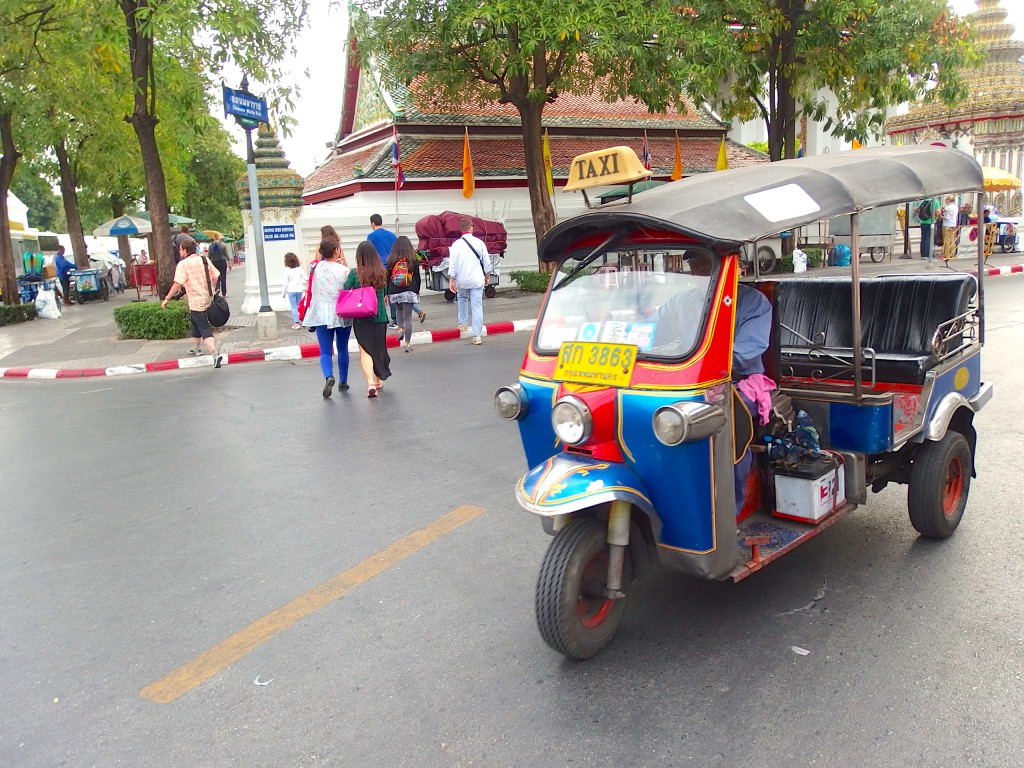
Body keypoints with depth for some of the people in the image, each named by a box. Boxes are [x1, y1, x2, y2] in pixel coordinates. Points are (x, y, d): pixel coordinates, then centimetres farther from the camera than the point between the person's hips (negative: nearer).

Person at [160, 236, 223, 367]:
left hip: (196, 301, -7)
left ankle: (215, 355, -23)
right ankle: (196, 348, 41)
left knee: (204, 329, -9)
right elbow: (215, 277, 7)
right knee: (196, 322, 27)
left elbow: (177, 284, -19)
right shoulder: (205, 260, 4)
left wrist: (167, 299, -12)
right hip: (208, 298, 7)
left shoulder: (183, 264, -13)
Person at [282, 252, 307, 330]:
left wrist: (283, 293, 2)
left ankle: (296, 323, -3)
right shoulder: (300, 268, -2)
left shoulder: (287, 270, -10)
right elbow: (306, 278, -3)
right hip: (299, 290, 3)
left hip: (291, 290, -3)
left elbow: (285, 283, -8)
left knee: (294, 307, 1)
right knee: (298, 306, 13)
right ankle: (295, 321, 18)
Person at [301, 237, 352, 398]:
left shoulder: (317, 267, -3)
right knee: (342, 349, 16)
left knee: (325, 351, 0)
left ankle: (329, 377, -26)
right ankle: (343, 381, 25)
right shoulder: (343, 270, -11)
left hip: (322, 314, 1)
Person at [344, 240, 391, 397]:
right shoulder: (382, 272, -3)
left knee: (365, 350, 1)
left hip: (361, 318, -3)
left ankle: (371, 382, -18)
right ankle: (379, 380, 32)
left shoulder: (355, 273, -11)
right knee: (378, 347, 18)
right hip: (380, 316, 3)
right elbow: (385, 294, 7)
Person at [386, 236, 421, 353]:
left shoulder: (391, 261, -2)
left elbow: (388, 278, 2)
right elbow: (417, 277, 2)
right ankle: (407, 344, 1)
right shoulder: (412, 261, -4)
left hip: (394, 292, 2)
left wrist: (387, 294, 10)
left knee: (399, 309, 32)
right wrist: (417, 291, 15)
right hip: (409, 292, -2)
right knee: (408, 318, 0)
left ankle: (400, 329, 17)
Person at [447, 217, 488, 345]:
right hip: (477, 279, 0)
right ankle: (477, 335, -4)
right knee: (477, 305, 0)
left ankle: (463, 323, 33)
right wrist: (486, 277, 17)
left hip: (462, 280, 1)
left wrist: (451, 280, -1)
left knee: (462, 298, 29)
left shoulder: (456, 244, -6)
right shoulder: (479, 243, -2)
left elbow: (452, 264, -7)